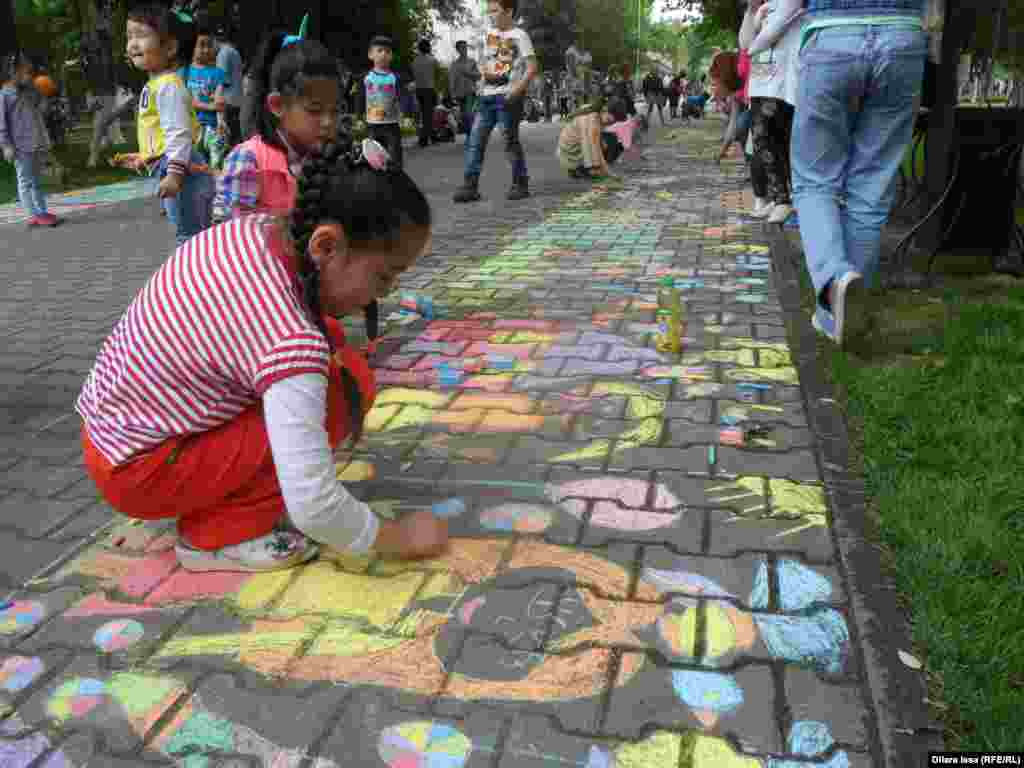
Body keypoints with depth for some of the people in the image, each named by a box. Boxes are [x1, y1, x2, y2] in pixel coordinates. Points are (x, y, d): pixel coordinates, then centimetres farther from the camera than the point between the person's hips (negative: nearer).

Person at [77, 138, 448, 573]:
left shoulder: (254, 228, -9)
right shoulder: (292, 342, -33)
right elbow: (313, 505, -34)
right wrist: (396, 540, -18)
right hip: (139, 472, -9)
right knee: (346, 386, -18)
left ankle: (223, 488, 13)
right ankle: (215, 534, -5)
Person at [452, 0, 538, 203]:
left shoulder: (519, 36, -5)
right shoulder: (490, 33, 15)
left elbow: (532, 67, -12)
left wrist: (518, 89, -24)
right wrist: (482, 82, 9)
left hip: (507, 97, -6)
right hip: (487, 96, 7)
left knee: (511, 141, -1)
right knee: (475, 140, -1)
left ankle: (520, 184, 12)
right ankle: (470, 185, 1)